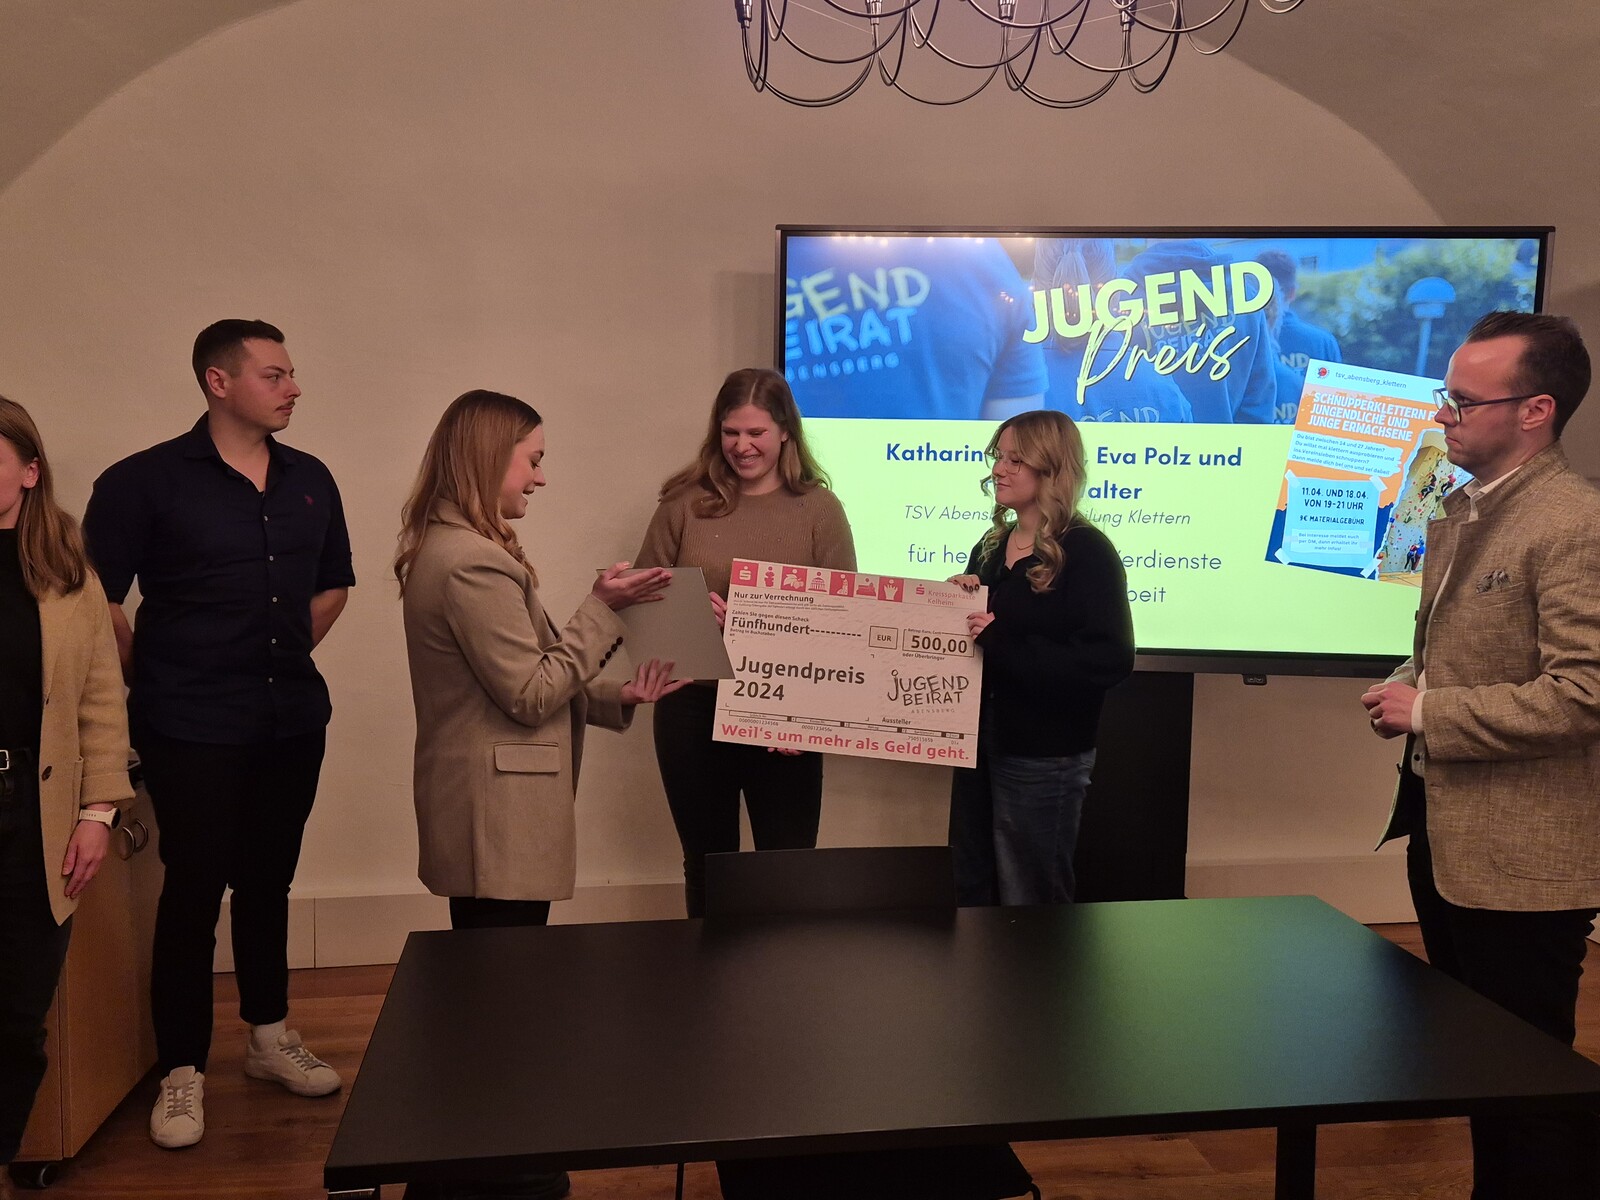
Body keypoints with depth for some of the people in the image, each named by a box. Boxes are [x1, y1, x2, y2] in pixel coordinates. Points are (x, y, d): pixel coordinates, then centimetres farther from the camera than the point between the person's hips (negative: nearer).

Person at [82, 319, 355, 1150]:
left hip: (293, 719, 5)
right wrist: (152, 686, -2)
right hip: (192, 730, -5)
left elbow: (331, 584, 18)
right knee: (194, 891, 2)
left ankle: (269, 1038, 31)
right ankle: (182, 1072, 16)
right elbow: (98, 597, -9)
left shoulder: (310, 481, 5)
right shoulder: (145, 481, -10)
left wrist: (286, 658, 12)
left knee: (268, 882, 16)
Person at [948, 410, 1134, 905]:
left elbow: (1109, 661, -24)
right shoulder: (992, 545, 10)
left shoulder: (1086, 552, -14)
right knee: (971, 891, 19)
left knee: (1030, 904, 8)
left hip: (1043, 755, -7)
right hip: (981, 742, 8)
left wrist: (1002, 643, -28)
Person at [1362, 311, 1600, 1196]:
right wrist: (1406, 689, 0)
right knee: (1472, 1059, 22)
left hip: (1520, 851, -9)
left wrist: (1427, 713, -20)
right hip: (1442, 826, 9)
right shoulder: (1459, 510, 10)